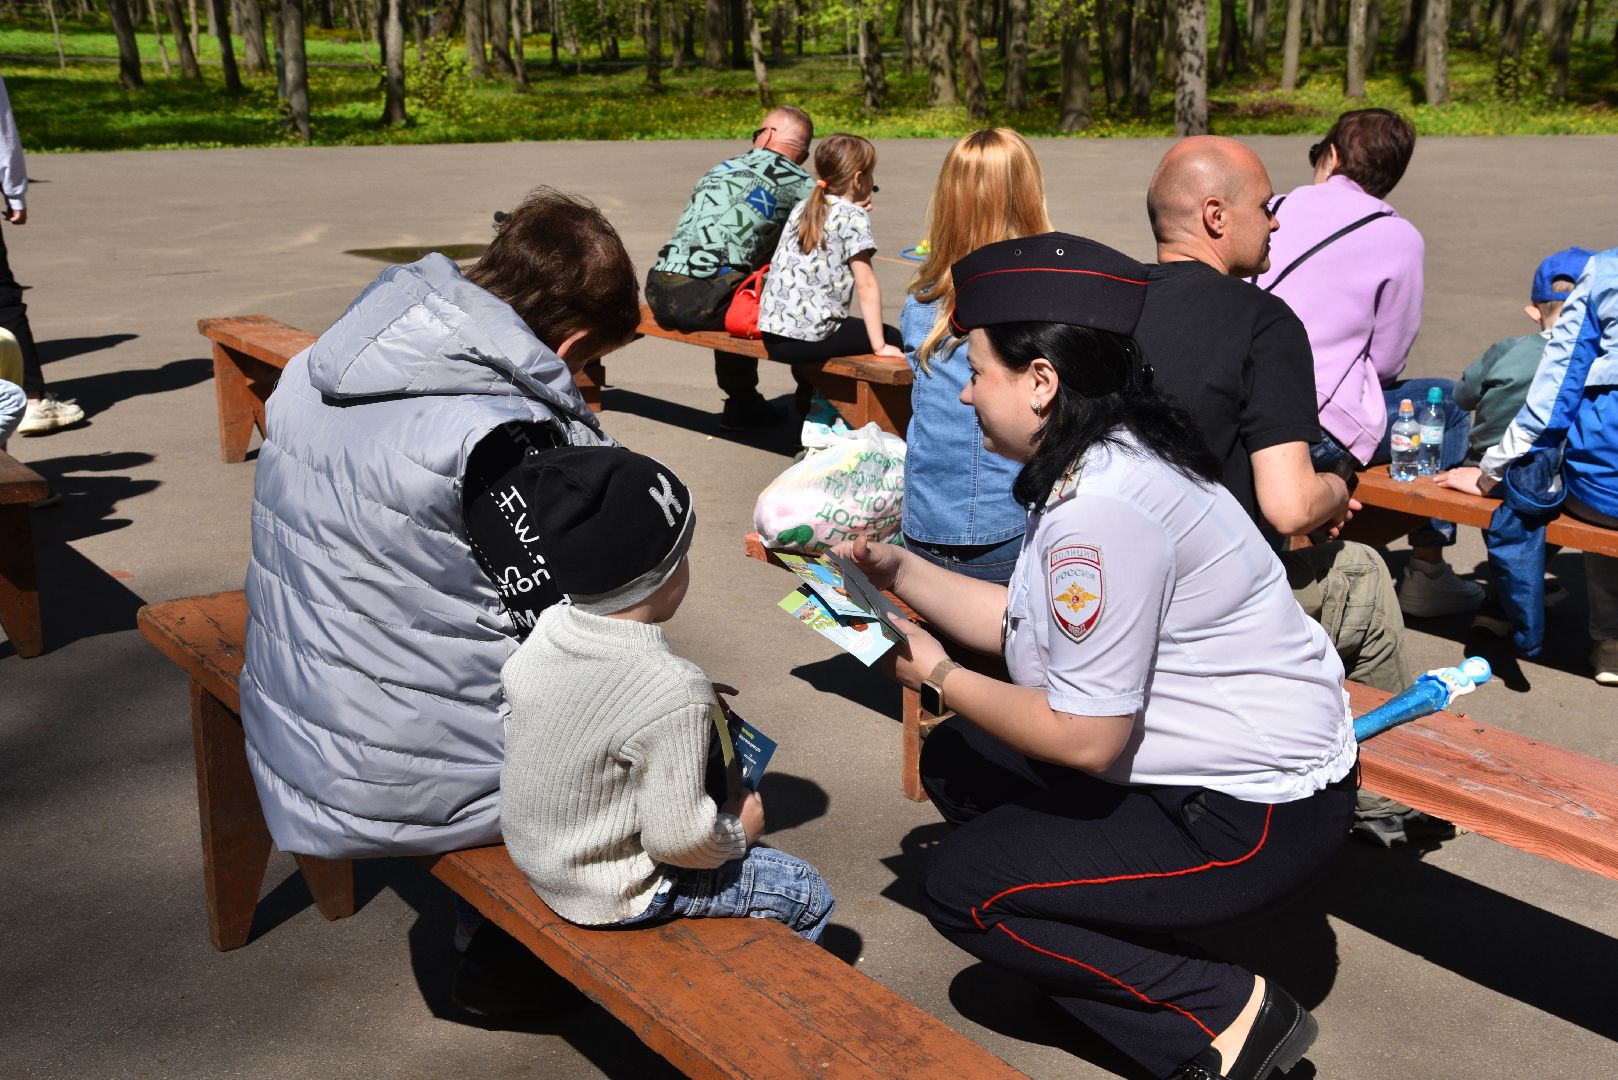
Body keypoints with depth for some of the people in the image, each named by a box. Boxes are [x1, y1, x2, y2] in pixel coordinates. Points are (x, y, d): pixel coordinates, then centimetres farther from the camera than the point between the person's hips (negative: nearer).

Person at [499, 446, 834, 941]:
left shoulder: (547, 629, -12)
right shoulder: (676, 694, -33)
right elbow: (678, 839, -29)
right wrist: (738, 833, -6)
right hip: (612, 896, -8)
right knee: (807, 895, 4)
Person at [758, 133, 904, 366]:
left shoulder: (802, 208, 13)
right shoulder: (853, 216, -7)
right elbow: (866, 285, -11)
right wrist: (879, 347, -9)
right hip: (809, 338, -8)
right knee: (894, 338, 11)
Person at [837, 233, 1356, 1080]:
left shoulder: (1101, 505, -28)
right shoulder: (1094, 460, 3)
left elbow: (1083, 738, -24)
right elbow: (1031, 627, 12)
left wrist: (936, 678, -11)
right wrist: (901, 573, 9)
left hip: (1256, 815, -10)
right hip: (1217, 761, 10)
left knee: (960, 888, -6)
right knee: (956, 763, 15)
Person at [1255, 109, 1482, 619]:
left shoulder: (1278, 208, 9)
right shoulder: (1399, 237, -1)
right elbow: (1388, 360, 2)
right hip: (1317, 433, -5)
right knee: (1446, 402, 19)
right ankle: (1427, 573, 22)